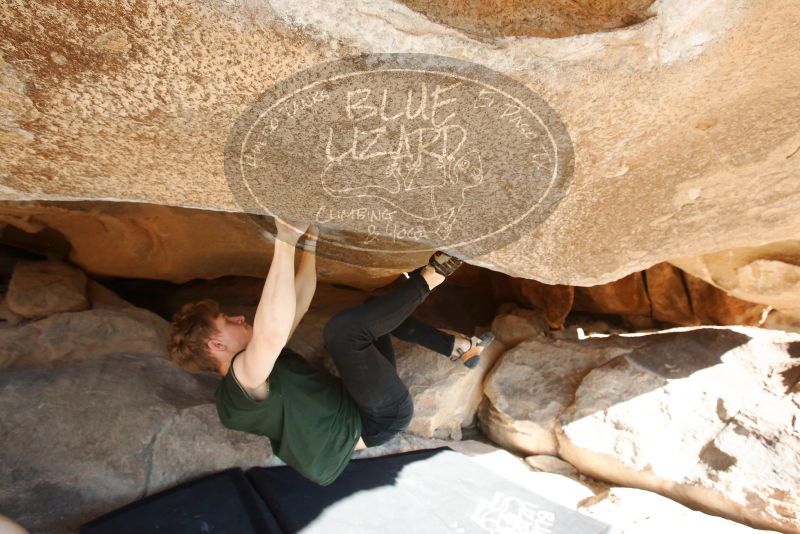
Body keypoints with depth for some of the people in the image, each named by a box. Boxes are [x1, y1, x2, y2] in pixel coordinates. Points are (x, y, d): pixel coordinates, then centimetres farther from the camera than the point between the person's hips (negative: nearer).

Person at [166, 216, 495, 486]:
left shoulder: (259, 359, 9)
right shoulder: (240, 386, -19)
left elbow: (299, 302, 10)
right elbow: (272, 331, -43)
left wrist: (309, 242, 3)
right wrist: (285, 241, -42)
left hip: (356, 404, 10)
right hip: (382, 417, -10)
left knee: (376, 311, 19)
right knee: (343, 326, -31)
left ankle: (460, 348, 14)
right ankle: (430, 276, -12)